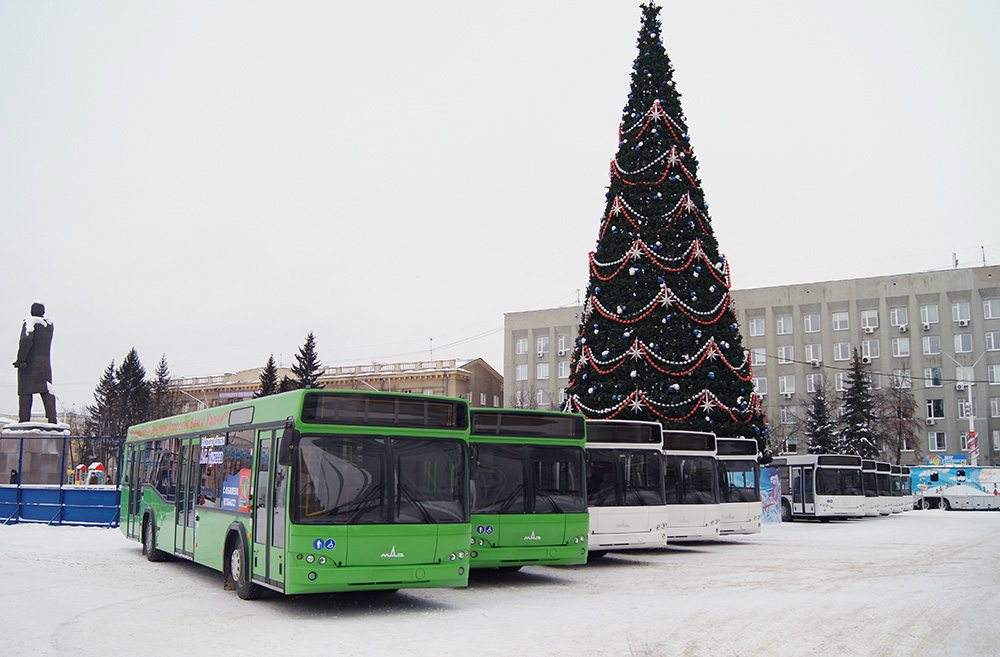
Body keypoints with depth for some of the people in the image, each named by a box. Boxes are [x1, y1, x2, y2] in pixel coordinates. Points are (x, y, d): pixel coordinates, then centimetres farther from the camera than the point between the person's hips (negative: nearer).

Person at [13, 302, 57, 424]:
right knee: (47, 391, 0)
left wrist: (21, 359, -19)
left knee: (25, 392, -4)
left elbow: (26, 340, -20)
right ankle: (52, 418, -10)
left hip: (29, 361, -5)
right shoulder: (49, 324, 13)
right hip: (45, 362, 5)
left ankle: (24, 419, -8)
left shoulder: (30, 322, -6)